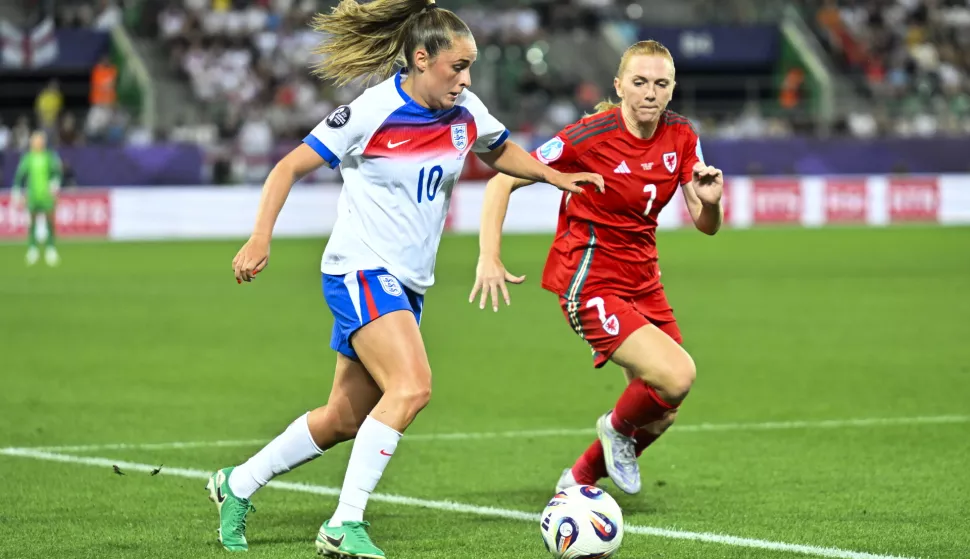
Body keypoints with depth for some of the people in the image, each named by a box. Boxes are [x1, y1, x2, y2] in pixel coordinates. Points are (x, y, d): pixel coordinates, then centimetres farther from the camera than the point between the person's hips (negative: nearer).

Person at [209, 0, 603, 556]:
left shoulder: (466, 113, 2)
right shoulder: (373, 113, -16)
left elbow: (501, 152, 25)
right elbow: (290, 166, -9)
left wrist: (553, 176, 9)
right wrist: (260, 239, -18)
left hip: (408, 283, 7)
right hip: (361, 270, -7)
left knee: (345, 419, 12)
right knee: (412, 385, -27)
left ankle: (238, 485, 30)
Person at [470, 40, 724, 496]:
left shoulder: (680, 137, -1)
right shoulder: (591, 136, -18)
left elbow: (706, 226, 2)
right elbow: (502, 181, -12)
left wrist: (710, 201, -22)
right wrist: (489, 258, -20)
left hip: (641, 279, 7)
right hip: (590, 282, -7)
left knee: (662, 411, 9)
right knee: (677, 377, -22)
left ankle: (579, 481, 32)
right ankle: (618, 428, 11)